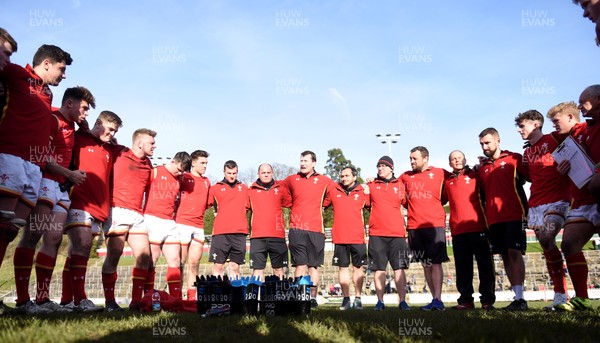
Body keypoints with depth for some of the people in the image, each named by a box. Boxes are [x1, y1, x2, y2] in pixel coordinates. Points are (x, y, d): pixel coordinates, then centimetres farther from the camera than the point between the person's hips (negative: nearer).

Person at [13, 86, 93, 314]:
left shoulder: (70, 127, 24)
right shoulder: (54, 120, -3)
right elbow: (43, 157, -12)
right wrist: (70, 174, -6)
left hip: (61, 187, 9)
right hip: (46, 182, -9)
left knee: (54, 240, 2)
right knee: (32, 235, -11)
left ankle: (43, 298, 3)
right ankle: (22, 300, -11)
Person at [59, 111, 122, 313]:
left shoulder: (109, 151, 21)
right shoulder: (78, 139, 3)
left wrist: (107, 207, 16)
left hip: (98, 208, 7)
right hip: (79, 203, -7)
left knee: (78, 251, 7)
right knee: (82, 247, -17)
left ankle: (67, 300, 10)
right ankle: (79, 299, -15)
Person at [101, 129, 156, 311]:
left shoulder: (148, 165, 21)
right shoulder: (118, 153, 3)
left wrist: (145, 212, 22)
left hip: (137, 215, 6)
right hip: (117, 211, -6)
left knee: (144, 256, -3)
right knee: (114, 255, -10)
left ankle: (136, 301, 5)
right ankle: (109, 302, 2)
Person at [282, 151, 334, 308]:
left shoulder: (324, 181, 8)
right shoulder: (291, 180, 11)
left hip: (316, 230, 0)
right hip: (297, 229, 0)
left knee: (314, 266, 5)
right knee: (300, 265, -4)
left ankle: (313, 297, 12)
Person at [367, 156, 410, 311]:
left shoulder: (400, 185, 9)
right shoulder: (371, 185, 10)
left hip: (397, 232, 0)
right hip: (376, 233, 0)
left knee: (399, 268, -1)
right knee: (379, 268, 3)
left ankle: (402, 301, 4)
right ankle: (380, 301, 9)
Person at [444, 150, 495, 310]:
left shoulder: (475, 175, 9)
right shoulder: (447, 180, 13)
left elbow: (485, 195, 12)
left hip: (477, 227, -2)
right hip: (458, 230, 2)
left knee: (485, 264, 0)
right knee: (462, 267, 5)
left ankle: (487, 299, 6)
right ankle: (466, 300, 11)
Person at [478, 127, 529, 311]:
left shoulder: (514, 159, 1)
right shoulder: (482, 167, 15)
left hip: (514, 215, -5)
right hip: (493, 218, 5)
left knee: (514, 253, -11)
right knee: (505, 256, 5)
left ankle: (520, 298, -11)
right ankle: (517, 296, 11)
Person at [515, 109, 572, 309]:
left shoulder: (554, 139, 0)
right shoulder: (527, 153, 20)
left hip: (557, 200, -7)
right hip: (535, 205, 7)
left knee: (547, 241, -24)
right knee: (548, 248, 4)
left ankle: (560, 295, -10)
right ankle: (561, 296, 9)